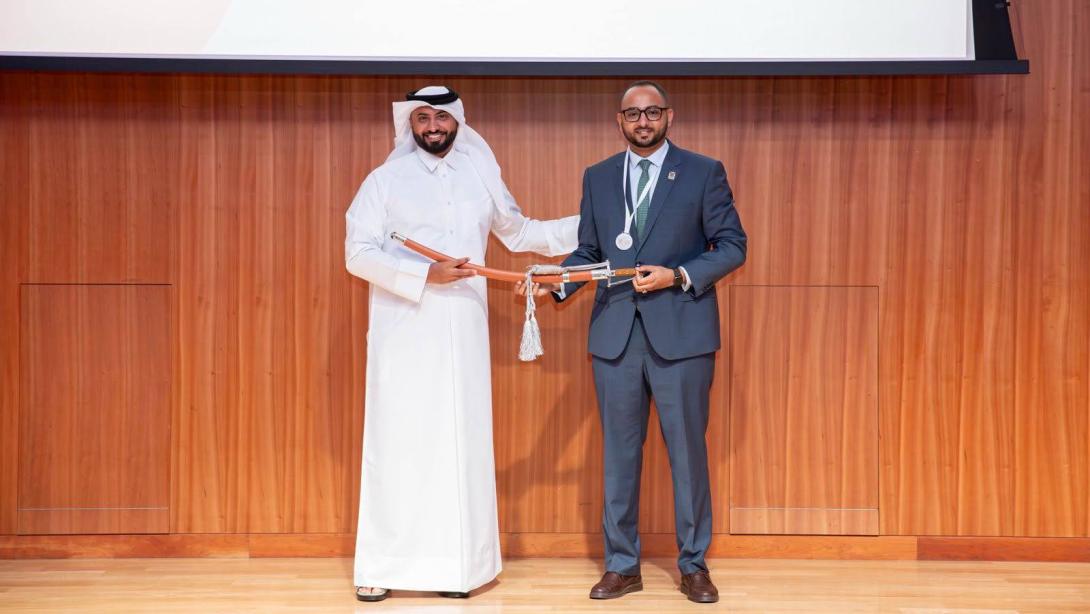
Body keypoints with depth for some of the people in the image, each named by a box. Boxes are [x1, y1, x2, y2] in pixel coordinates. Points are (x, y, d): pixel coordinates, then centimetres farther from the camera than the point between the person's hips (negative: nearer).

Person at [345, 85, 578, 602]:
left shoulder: (480, 177, 11)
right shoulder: (385, 180, 1)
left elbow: (518, 232, 23)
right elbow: (358, 253, -6)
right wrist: (425, 276, -17)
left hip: (462, 335, 3)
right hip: (403, 333, -3)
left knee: (460, 443, 3)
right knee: (398, 446, -2)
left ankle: (454, 563, 11)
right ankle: (380, 567, 5)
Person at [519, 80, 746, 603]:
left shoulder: (703, 172, 1)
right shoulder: (597, 177, 11)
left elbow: (733, 245, -1)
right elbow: (587, 251, 11)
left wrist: (680, 276, -14)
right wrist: (556, 283, -8)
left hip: (680, 332, -3)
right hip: (615, 333, 3)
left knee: (687, 451, 5)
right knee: (619, 453, 9)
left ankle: (693, 565, 19)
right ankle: (622, 565, 20)